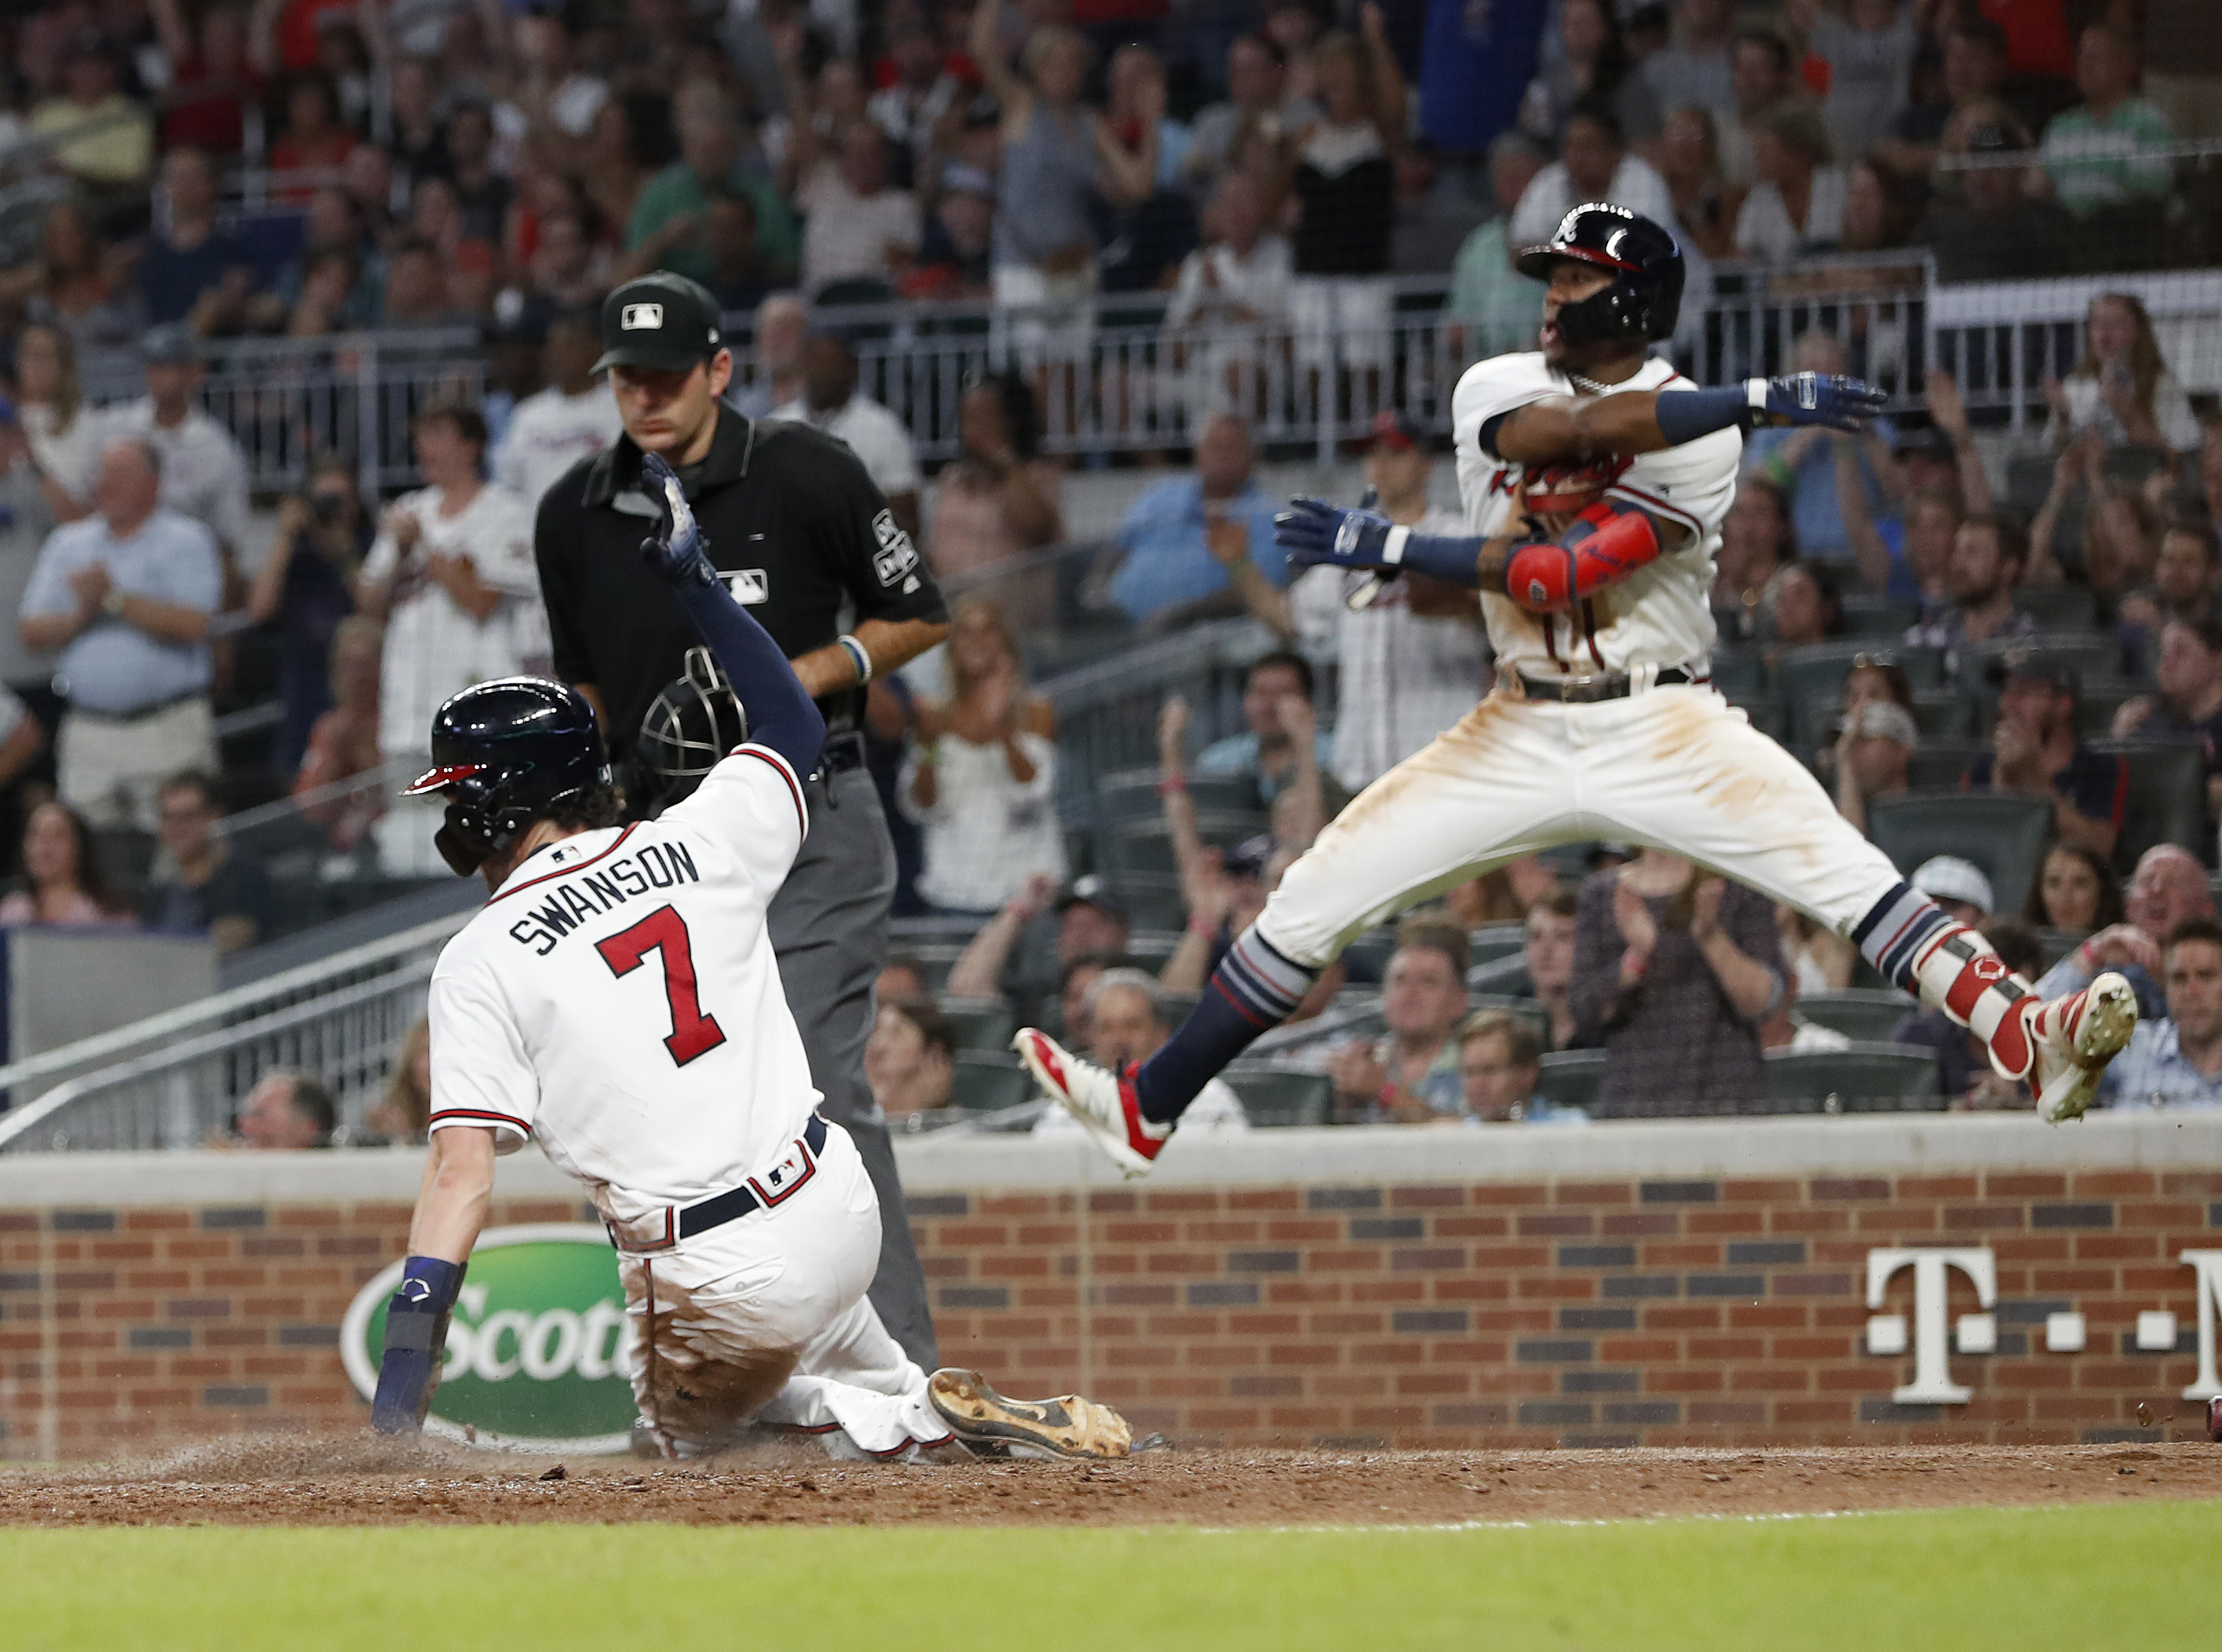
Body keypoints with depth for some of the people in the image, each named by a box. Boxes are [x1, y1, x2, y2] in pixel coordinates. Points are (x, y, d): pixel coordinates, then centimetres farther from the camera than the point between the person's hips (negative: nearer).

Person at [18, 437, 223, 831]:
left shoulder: (186, 541, 1)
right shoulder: (68, 543, 15)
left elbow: (193, 625, -14)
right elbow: (30, 632, 9)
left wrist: (113, 599, -13)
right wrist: (80, 617, -10)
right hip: (87, 735, 5)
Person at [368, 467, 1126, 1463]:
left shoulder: (481, 963, -9)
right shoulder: (697, 846, 2)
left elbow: (460, 1174, -16)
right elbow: (796, 729, 23)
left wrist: (404, 1365, -17)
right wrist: (692, 580, 27)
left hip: (722, 1288, -6)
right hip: (841, 1209, 6)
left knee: (685, 1427, 22)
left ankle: (915, 1427, -2)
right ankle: (913, 1404, 23)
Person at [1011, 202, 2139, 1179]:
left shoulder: (1698, 442, -9)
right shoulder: (1497, 389, 3)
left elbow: (1559, 576, -20)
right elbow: (1562, 428, -22)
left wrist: (1387, 550, -21)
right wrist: (1757, 399, -29)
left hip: (1660, 727, -4)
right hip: (1521, 731, 4)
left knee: (1840, 869, -25)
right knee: (1316, 895, 0)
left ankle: (2033, 1043, -35)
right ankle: (1148, 1110, 10)